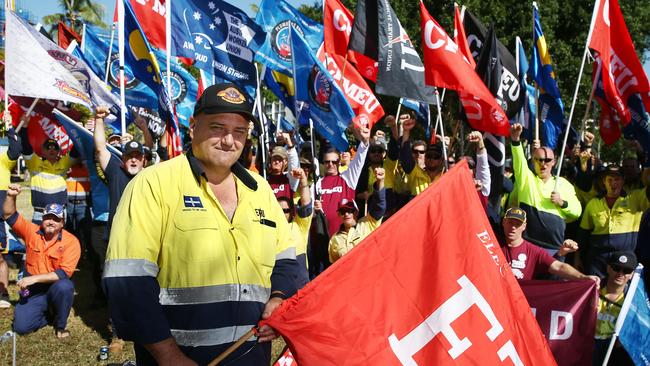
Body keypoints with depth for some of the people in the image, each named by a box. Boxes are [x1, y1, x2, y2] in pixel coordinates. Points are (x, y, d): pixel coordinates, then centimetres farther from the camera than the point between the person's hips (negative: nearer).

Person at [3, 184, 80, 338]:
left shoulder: (71, 241, -15)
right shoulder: (32, 231, -2)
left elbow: (64, 273, -21)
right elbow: (9, 216, -3)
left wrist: (34, 278, -27)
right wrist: (11, 197, -22)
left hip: (55, 287, -2)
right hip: (33, 291, 3)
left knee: (64, 286, -38)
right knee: (21, 326, -16)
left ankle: (60, 325, -10)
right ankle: (47, 313, 17)